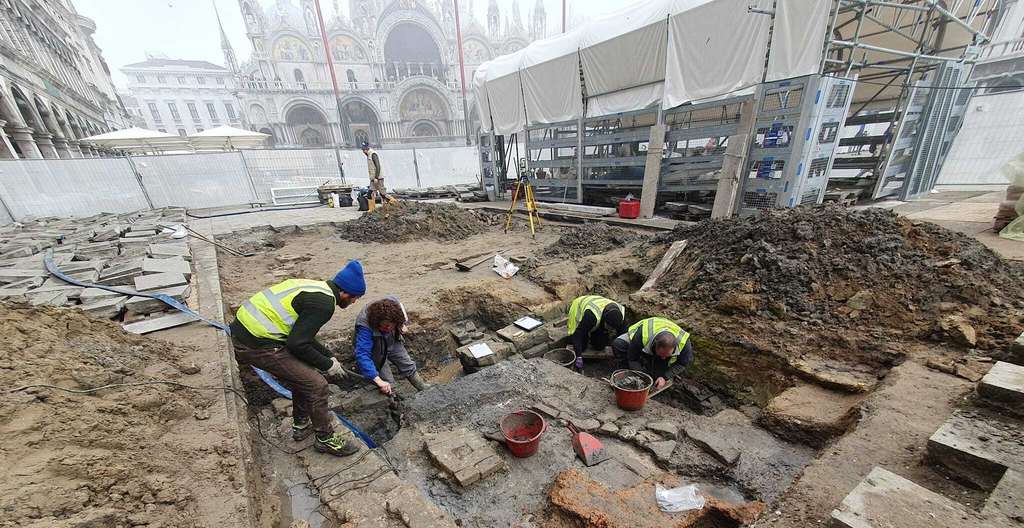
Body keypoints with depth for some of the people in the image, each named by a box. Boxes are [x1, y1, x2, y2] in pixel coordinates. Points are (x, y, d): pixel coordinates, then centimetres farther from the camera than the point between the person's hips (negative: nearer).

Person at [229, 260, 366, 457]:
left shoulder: (317, 287, 11)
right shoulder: (324, 303, -18)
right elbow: (297, 344, -20)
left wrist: (330, 357, 23)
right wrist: (327, 365, -4)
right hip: (257, 344, -10)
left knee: (304, 372, 22)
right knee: (316, 384, -2)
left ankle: (301, 425, 39)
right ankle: (326, 439, 17)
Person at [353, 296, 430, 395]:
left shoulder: (393, 302, -30)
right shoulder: (365, 326, -42)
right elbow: (362, 355, -48)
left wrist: (401, 325, -11)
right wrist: (378, 381, -54)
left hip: (392, 342, 5)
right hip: (375, 349, -4)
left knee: (408, 366, 15)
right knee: (388, 384, -6)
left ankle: (424, 388, 36)